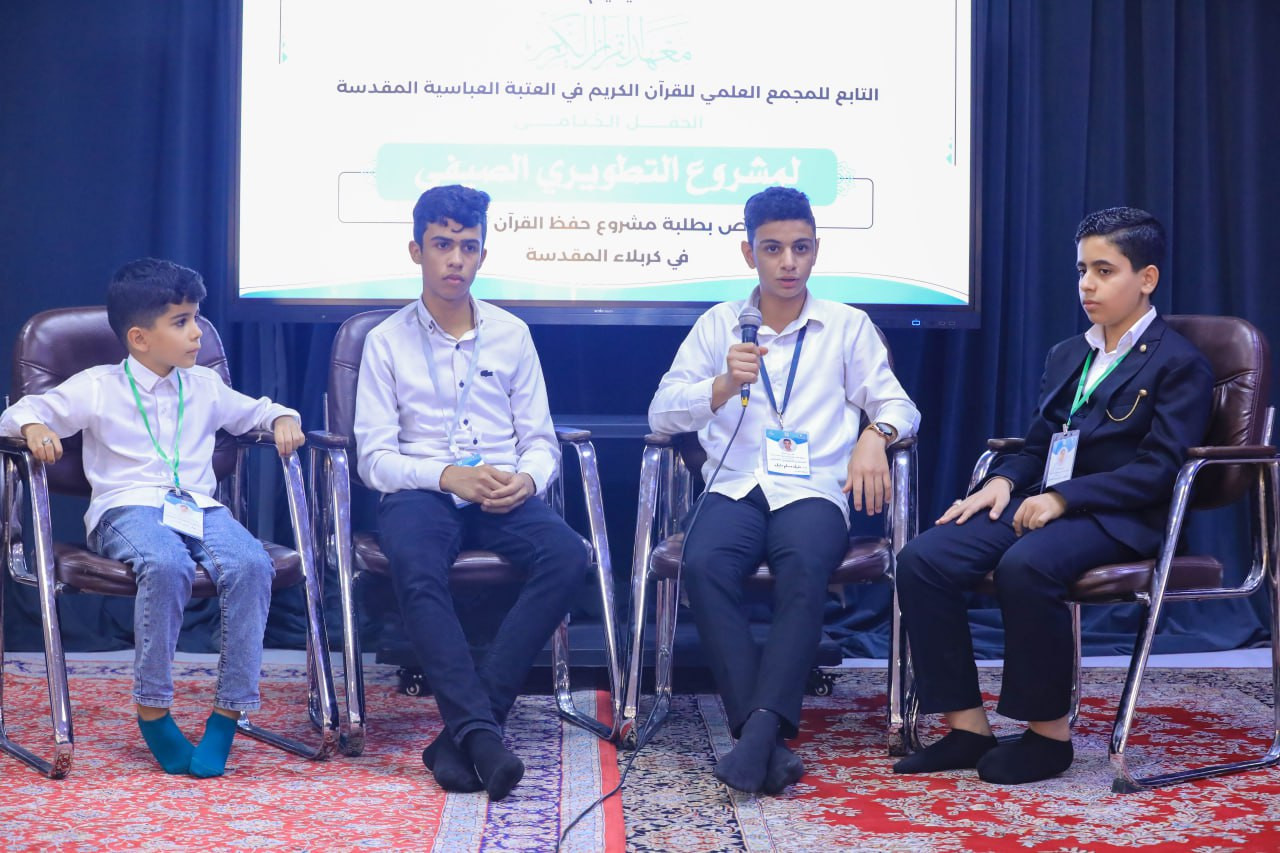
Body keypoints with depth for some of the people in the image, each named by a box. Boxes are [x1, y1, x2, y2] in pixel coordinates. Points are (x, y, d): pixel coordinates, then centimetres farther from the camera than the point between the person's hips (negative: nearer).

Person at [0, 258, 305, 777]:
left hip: (199, 507, 4)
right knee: (166, 565, -40)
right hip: (127, 509, -3)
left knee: (251, 564, -31)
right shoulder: (96, 388, 9)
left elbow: (254, 410, 35)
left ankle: (229, 712, -23)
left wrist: (282, 418, 12)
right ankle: (151, 709, -22)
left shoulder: (204, 387, 20)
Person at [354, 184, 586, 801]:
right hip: (420, 492, -2)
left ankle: (460, 732, -30)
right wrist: (446, 476, -17)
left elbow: (541, 441, 13)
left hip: (503, 494, 2)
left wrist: (525, 480, -11)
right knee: (416, 569, -38)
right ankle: (480, 730, -37)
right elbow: (374, 457, 1)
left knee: (568, 556, -29)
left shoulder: (512, 334, 14)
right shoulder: (387, 341, 7)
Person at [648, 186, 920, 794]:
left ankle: (762, 727, -38)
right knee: (703, 563, -32)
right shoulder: (717, 325, 17)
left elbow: (898, 406, 12)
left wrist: (874, 435, -11)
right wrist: (723, 387, -9)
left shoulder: (849, 326, 17)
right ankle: (766, 736, -32)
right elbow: (662, 413, 10)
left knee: (804, 565, -35)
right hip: (735, 487, 1)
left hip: (813, 489, -1)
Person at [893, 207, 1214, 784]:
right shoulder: (1066, 356, 24)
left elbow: (1160, 467, -10)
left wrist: (1064, 497, -20)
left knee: (1025, 566, -38)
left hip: (1116, 517, -7)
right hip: (1042, 503, 7)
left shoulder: (1179, 364, 1)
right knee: (922, 559, -18)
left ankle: (1049, 732, -19)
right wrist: (1003, 480, -1)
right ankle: (966, 727, -13)